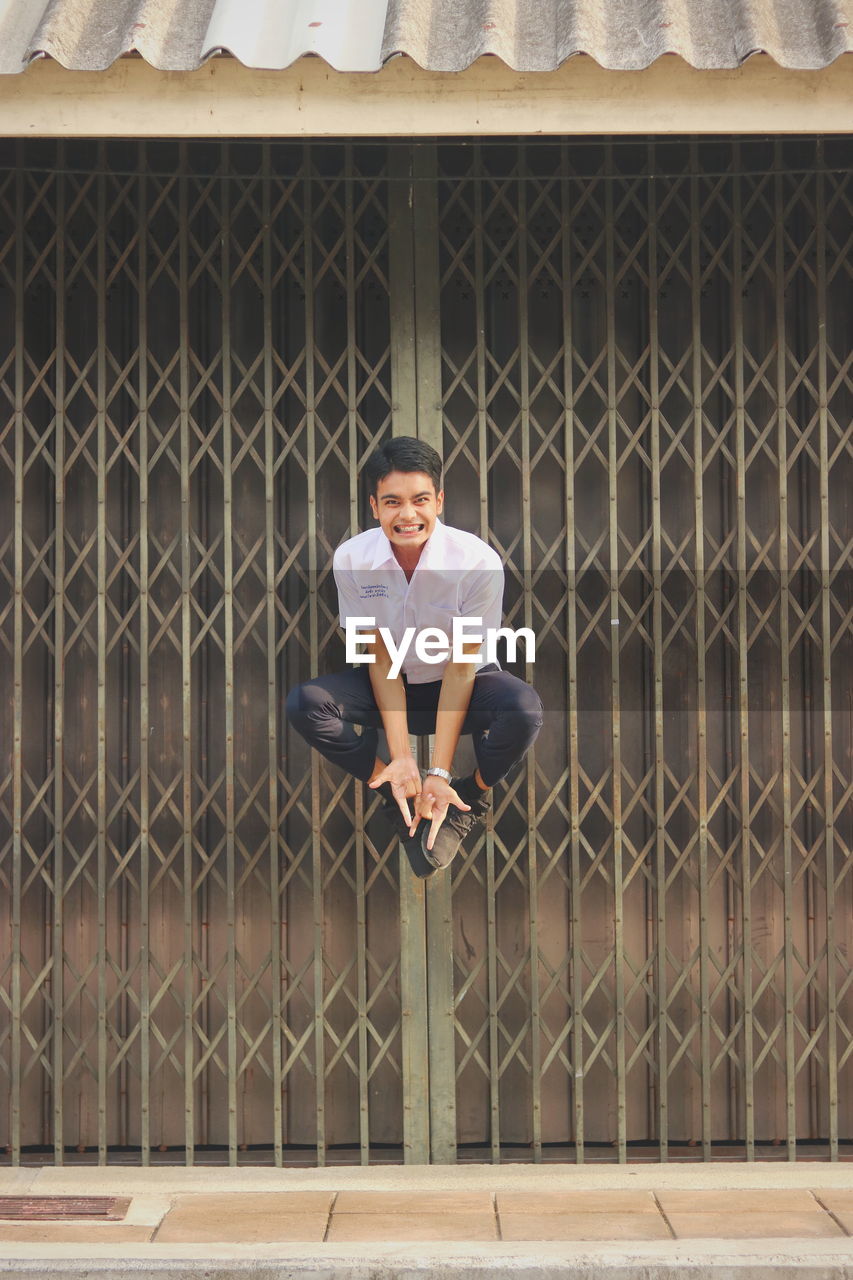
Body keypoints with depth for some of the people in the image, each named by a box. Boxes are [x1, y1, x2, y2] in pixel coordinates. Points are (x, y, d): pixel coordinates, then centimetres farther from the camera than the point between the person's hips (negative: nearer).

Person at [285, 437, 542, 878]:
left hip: (458, 686, -2)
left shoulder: (477, 560, -25)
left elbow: (460, 667, -22)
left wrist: (439, 773, -26)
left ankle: (472, 797, -3)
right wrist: (401, 758, -23)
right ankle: (397, 794, -7)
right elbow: (380, 658, -14)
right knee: (304, 704, -25)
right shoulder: (351, 559, -18)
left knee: (524, 709, -34)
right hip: (389, 683, 2)